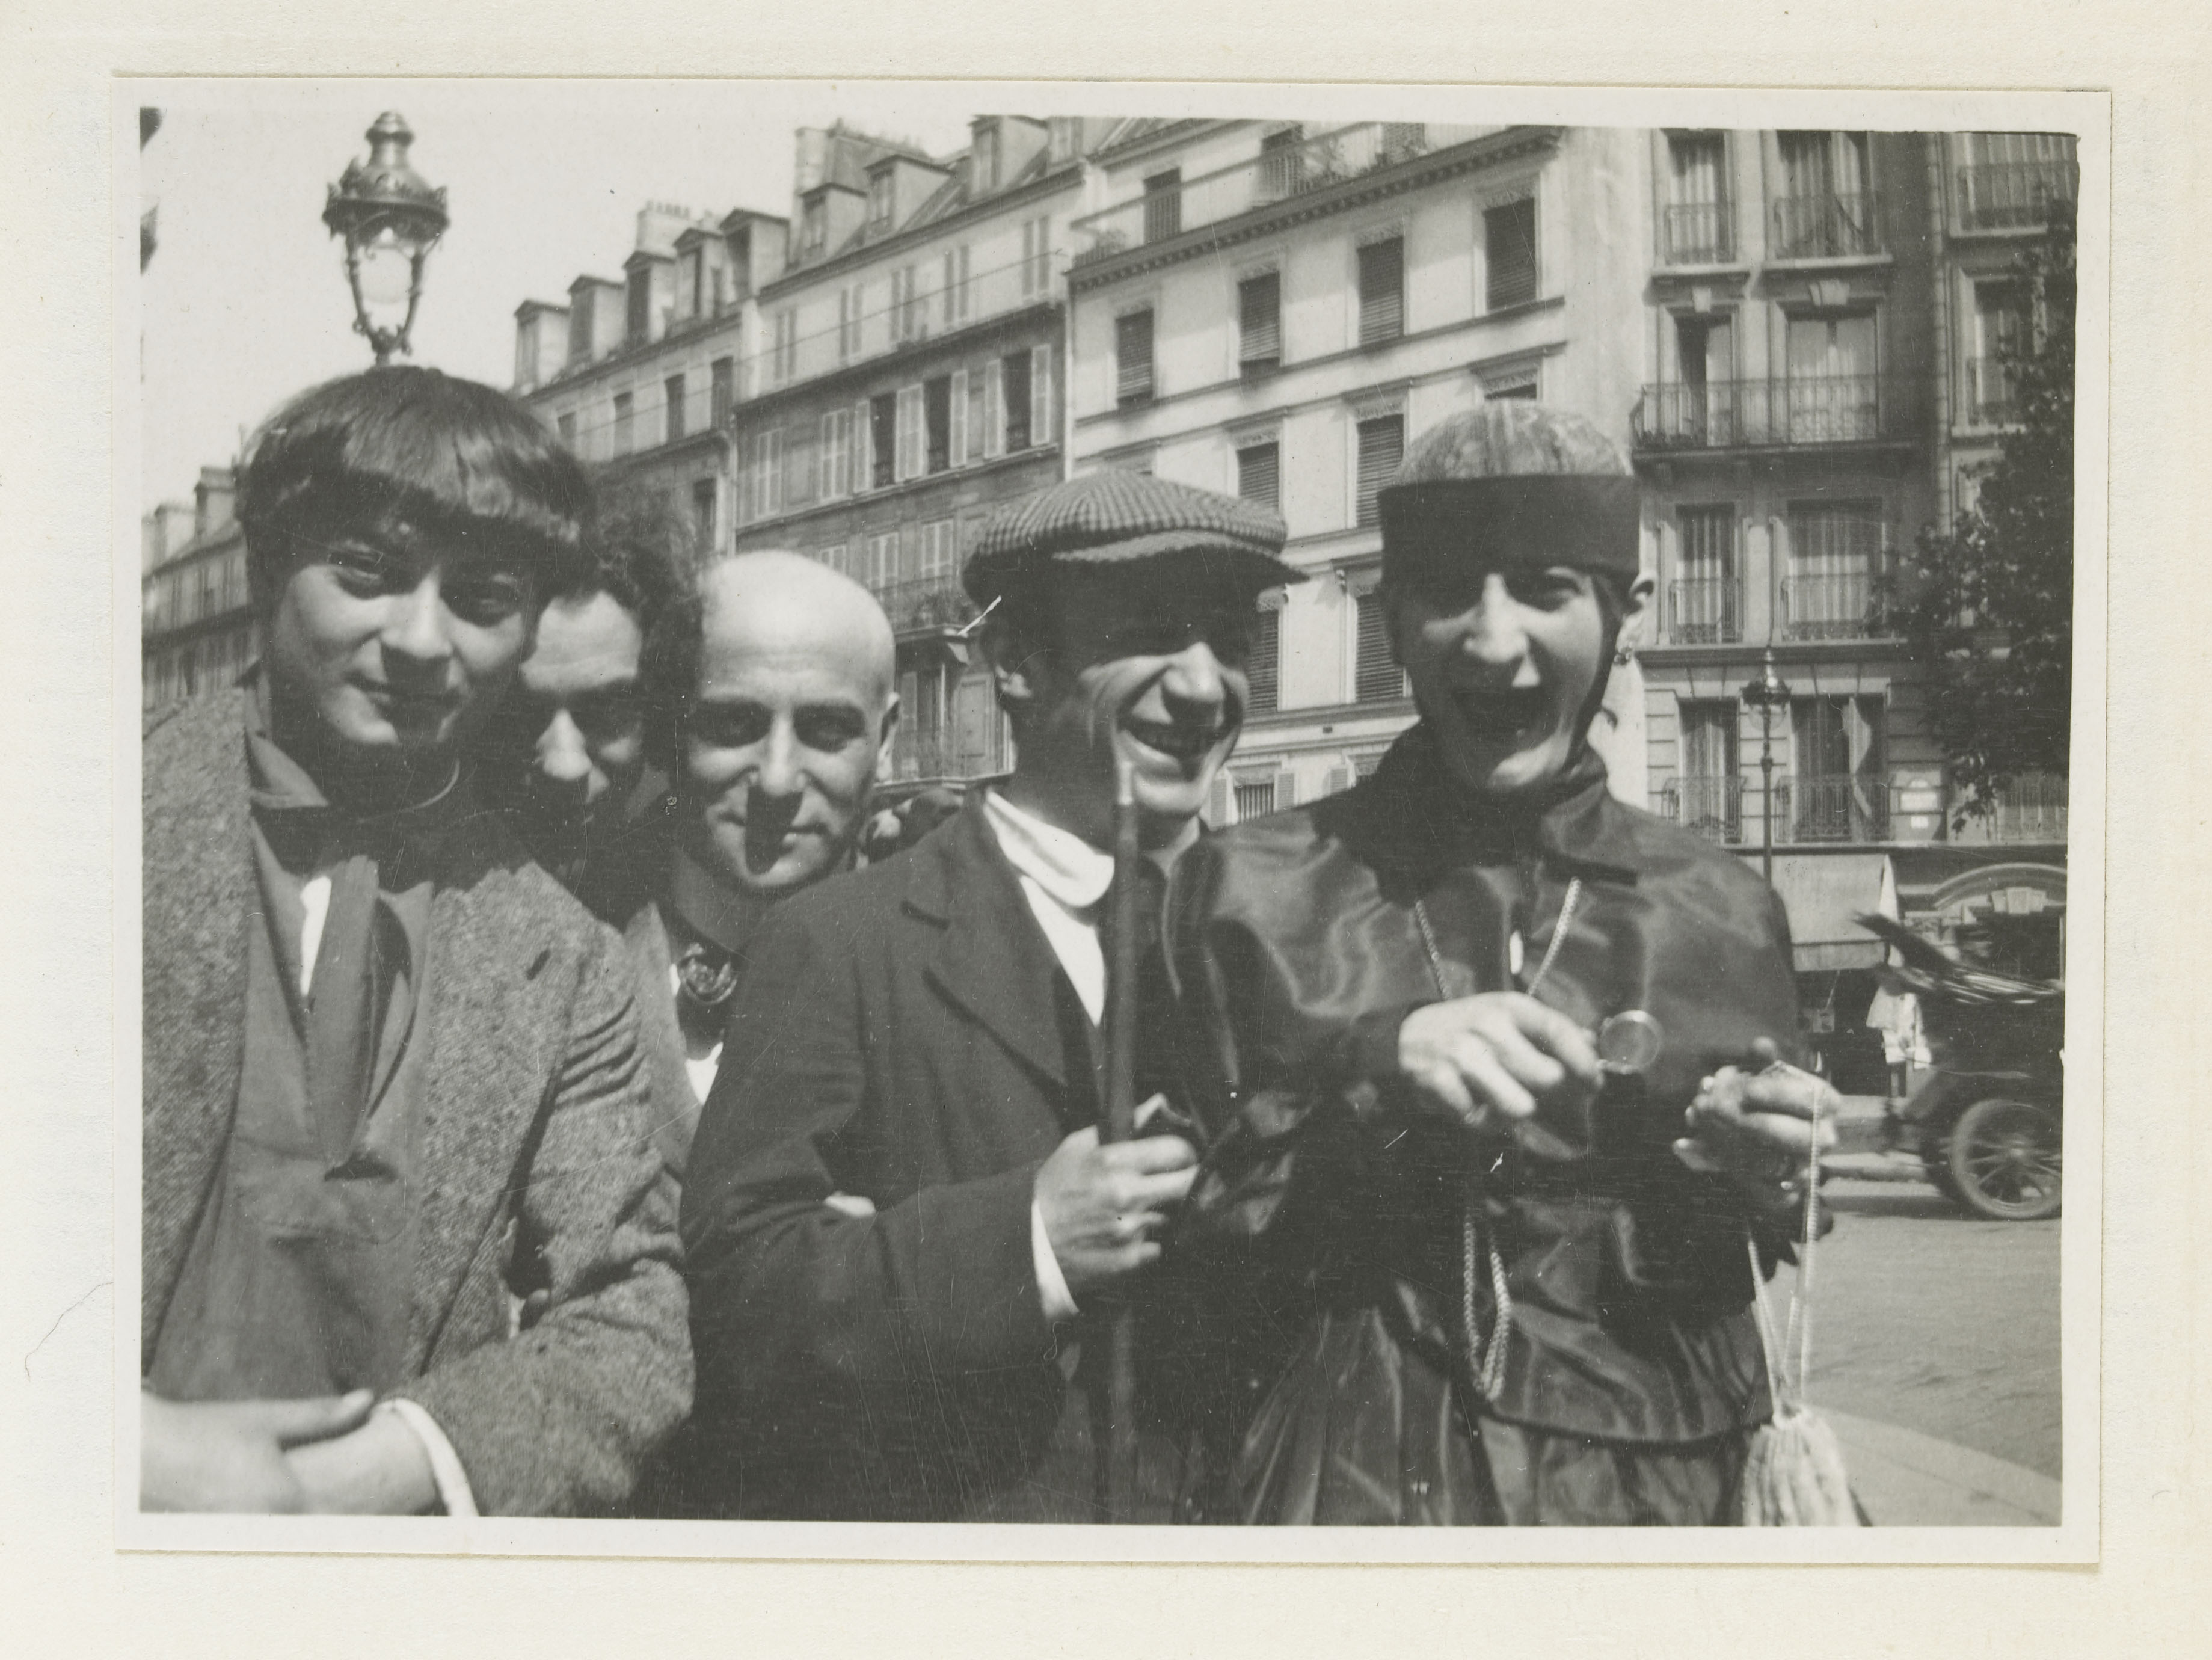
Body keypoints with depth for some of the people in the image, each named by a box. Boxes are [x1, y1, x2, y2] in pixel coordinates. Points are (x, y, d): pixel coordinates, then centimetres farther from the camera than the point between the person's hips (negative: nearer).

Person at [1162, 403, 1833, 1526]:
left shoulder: (1723, 915, 0)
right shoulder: (1246, 890, -6)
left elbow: (1715, 1291, 8)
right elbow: (1185, 1248, -7)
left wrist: (1742, 1186, -14)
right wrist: (1370, 1076, -22)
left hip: (1646, 1488, 2)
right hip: (1345, 1487, -1)